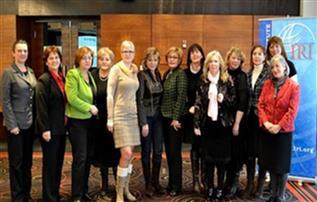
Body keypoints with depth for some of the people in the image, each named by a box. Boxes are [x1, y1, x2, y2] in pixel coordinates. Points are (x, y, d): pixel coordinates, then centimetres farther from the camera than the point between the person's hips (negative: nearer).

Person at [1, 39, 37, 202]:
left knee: (27, 160, 13)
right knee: (16, 162, 4)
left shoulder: (30, 71, 10)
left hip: (30, 122, 6)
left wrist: (36, 120, 6)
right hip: (16, 123, -6)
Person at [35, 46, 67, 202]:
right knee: (50, 162, 2)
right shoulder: (44, 79, -11)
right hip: (50, 128, -7)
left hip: (61, 127, 7)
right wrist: (45, 129, -20)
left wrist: (66, 124, 12)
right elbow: (41, 106, -16)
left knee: (59, 161, 14)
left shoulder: (62, 78, 11)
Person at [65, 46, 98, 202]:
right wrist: (89, 107, -15)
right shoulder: (72, 74, -11)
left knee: (88, 157, 11)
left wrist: (93, 108, 7)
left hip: (89, 119, 7)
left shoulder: (89, 75, 12)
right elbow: (72, 98, -19)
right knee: (80, 158, -5)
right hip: (77, 120, -7)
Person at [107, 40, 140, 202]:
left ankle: (126, 188, 23)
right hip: (120, 115, -6)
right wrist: (110, 119, -11)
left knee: (130, 154, 8)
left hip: (133, 115, 6)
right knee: (126, 154, -12)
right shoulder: (116, 69, -7)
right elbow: (109, 95, -8)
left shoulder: (135, 71, 10)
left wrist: (139, 114, 14)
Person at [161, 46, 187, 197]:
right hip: (165, 117, 7)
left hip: (174, 118, -7)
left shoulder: (181, 74, -9)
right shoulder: (166, 74, 13)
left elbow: (181, 97, -15)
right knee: (168, 152, 13)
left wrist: (176, 118, -18)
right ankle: (171, 183, 23)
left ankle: (176, 187, 9)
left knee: (175, 152, -1)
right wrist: (163, 114, 8)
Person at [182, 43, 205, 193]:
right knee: (194, 147, 6)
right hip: (190, 115, 1)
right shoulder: (185, 73, 5)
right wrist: (189, 108, -6)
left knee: (203, 147, 0)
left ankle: (203, 179, 9)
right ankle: (196, 180, 13)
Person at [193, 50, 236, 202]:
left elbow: (234, 100, 4)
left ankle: (220, 188, 18)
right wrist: (196, 124, -2)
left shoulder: (227, 80, 0)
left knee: (222, 156, 5)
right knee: (208, 156, 7)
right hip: (207, 123, 2)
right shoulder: (203, 81, 4)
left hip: (222, 123, -1)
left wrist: (224, 99, -16)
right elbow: (198, 103, 2)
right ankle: (209, 188, 20)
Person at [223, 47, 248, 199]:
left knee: (235, 152, 4)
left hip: (237, 120, -4)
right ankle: (228, 182, 25)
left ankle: (233, 184, 19)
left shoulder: (242, 77, -7)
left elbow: (242, 102, -12)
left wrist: (237, 123, -15)